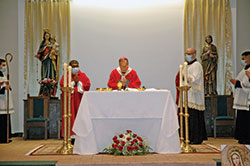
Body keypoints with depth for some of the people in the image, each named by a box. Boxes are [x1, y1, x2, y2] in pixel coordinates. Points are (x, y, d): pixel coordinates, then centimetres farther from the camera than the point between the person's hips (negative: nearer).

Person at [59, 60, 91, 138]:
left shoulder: (83, 75, 13)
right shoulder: (66, 76, 7)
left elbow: (88, 85, 3)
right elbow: (62, 86, -7)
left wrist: (78, 81, -7)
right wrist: (73, 81, -9)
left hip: (80, 99, 2)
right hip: (70, 99, -2)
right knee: (70, 116, -5)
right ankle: (71, 134, -2)